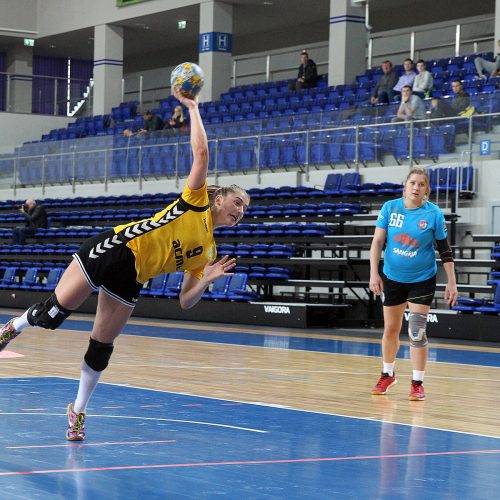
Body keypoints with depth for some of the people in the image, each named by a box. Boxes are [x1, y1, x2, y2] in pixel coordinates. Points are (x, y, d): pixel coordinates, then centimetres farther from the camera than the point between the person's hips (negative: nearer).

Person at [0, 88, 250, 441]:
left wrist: (206, 280, -11)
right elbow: (201, 153, -17)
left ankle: (78, 411, 21)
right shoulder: (196, 200, -4)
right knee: (52, 313, -4)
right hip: (111, 249, -5)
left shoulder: (207, 252, 10)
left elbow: (186, 302, 6)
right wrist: (193, 108, -11)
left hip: (129, 281, 5)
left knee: (101, 347, 2)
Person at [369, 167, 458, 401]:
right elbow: (377, 242, -5)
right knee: (390, 329, 13)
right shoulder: (390, 208, -7)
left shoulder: (434, 214, -12)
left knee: (417, 331, -9)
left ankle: (417, 383, 3)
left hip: (422, 280, -2)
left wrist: (451, 283, -9)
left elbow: (445, 250, -7)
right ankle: (387, 374, 35)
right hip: (392, 278, 2)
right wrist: (374, 274, -12)